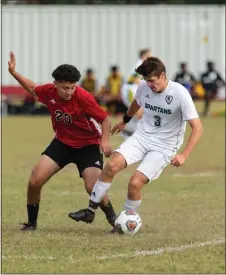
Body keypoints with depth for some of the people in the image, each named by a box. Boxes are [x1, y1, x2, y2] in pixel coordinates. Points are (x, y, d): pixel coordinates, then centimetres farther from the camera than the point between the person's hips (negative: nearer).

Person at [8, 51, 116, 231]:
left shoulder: (83, 97, -27)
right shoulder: (49, 92, -13)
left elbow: (105, 119, -17)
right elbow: (33, 89, 12)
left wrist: (105, 140, -32)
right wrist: (13, 73, 8)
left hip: (88, 146, -4)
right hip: (62, 143, 4)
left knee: (93, 188, -22)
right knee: (35, 182, -7)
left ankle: (115, 221, 1)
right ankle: (31, 222, 14)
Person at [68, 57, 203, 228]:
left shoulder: (180, 94, -19)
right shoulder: (144, 87, -4)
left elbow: (197, 128, -18)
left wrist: (184, 155, -27)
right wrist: (125, 121, 38)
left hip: (164, 147, -4)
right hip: (141, 137, 4)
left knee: (135, 182, -20)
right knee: (112, 165, -20)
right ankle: (91, 211, -10)